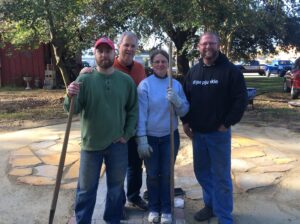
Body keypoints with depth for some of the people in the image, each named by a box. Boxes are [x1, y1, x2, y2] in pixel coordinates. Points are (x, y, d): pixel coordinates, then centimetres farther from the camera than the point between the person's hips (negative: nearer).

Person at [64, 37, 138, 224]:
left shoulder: (126, 80, -1)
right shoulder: (84, 79, -6)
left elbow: (133, 110, 6)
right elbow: (73, 110, -10)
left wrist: (127, 135, 0)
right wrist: (71, 97, -30)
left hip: (117, 144, 2)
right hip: (91, 143, -1)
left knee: (116, 189, 16)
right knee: (86, 190, 12)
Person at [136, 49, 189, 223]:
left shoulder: (176, 84, 0)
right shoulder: (145, 85, -9)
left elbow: (184, 111, -1)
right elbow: (141, 114, -12)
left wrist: (176, 100, -21)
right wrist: (142, 140, -15)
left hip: (170, 137, 2)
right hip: (150, 137, -2)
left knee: (167, 174, 11)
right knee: (152, 175, 11)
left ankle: (166, 210, 26)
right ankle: (154, 208, 28)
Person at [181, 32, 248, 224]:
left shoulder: (230, 70, -7)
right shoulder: (193, 71, 9)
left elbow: (241, 99, -10)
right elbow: (185, 98, 14)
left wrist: (227, 123, -12)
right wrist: (186, 122, 5)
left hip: (219, 133, -5)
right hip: (197, 132, 5)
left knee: (221, 176, 2)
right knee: (202, 172, 15)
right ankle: (211, 205, 34)